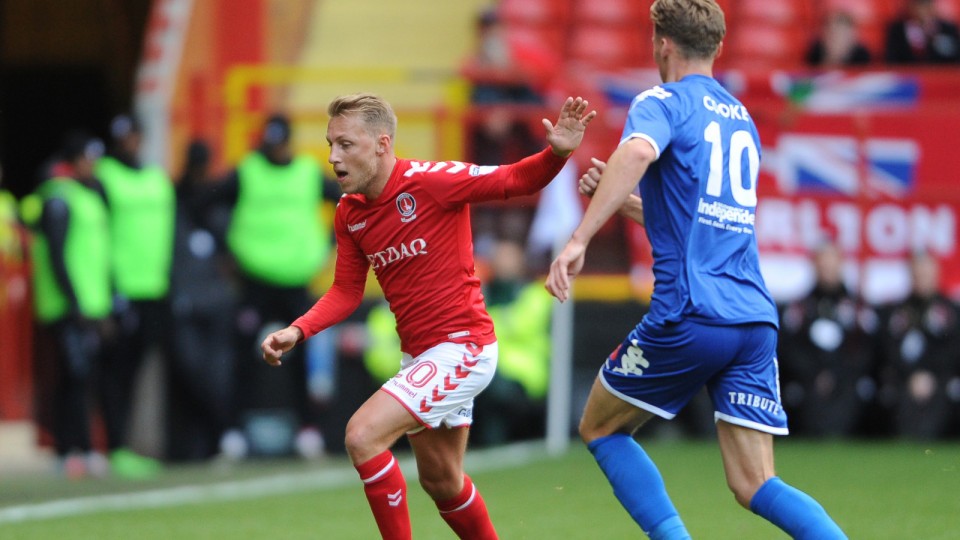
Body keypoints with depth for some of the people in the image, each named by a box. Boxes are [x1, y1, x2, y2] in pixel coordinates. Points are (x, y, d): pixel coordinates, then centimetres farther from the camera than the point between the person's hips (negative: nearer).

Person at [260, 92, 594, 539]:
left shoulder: (429, 181, -18)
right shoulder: (349, 213, 2)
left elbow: (518, 180, -15)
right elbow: (347, 291, 9)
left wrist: (557, 153, -35)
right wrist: (297, 332, -7)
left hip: (461, 347, -8)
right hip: (418, 355, 8)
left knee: (363, 435, -22)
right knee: (441, 482, 20)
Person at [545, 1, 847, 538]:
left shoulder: (663, 102, 0)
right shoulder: (742, 119, 24)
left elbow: (637, 152, -25)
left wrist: (579, 239, -28)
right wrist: (619, 198, 34)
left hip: (688, 315, -6)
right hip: (755, 319, 6)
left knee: (601, 429, 17)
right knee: (755, 485, 2)